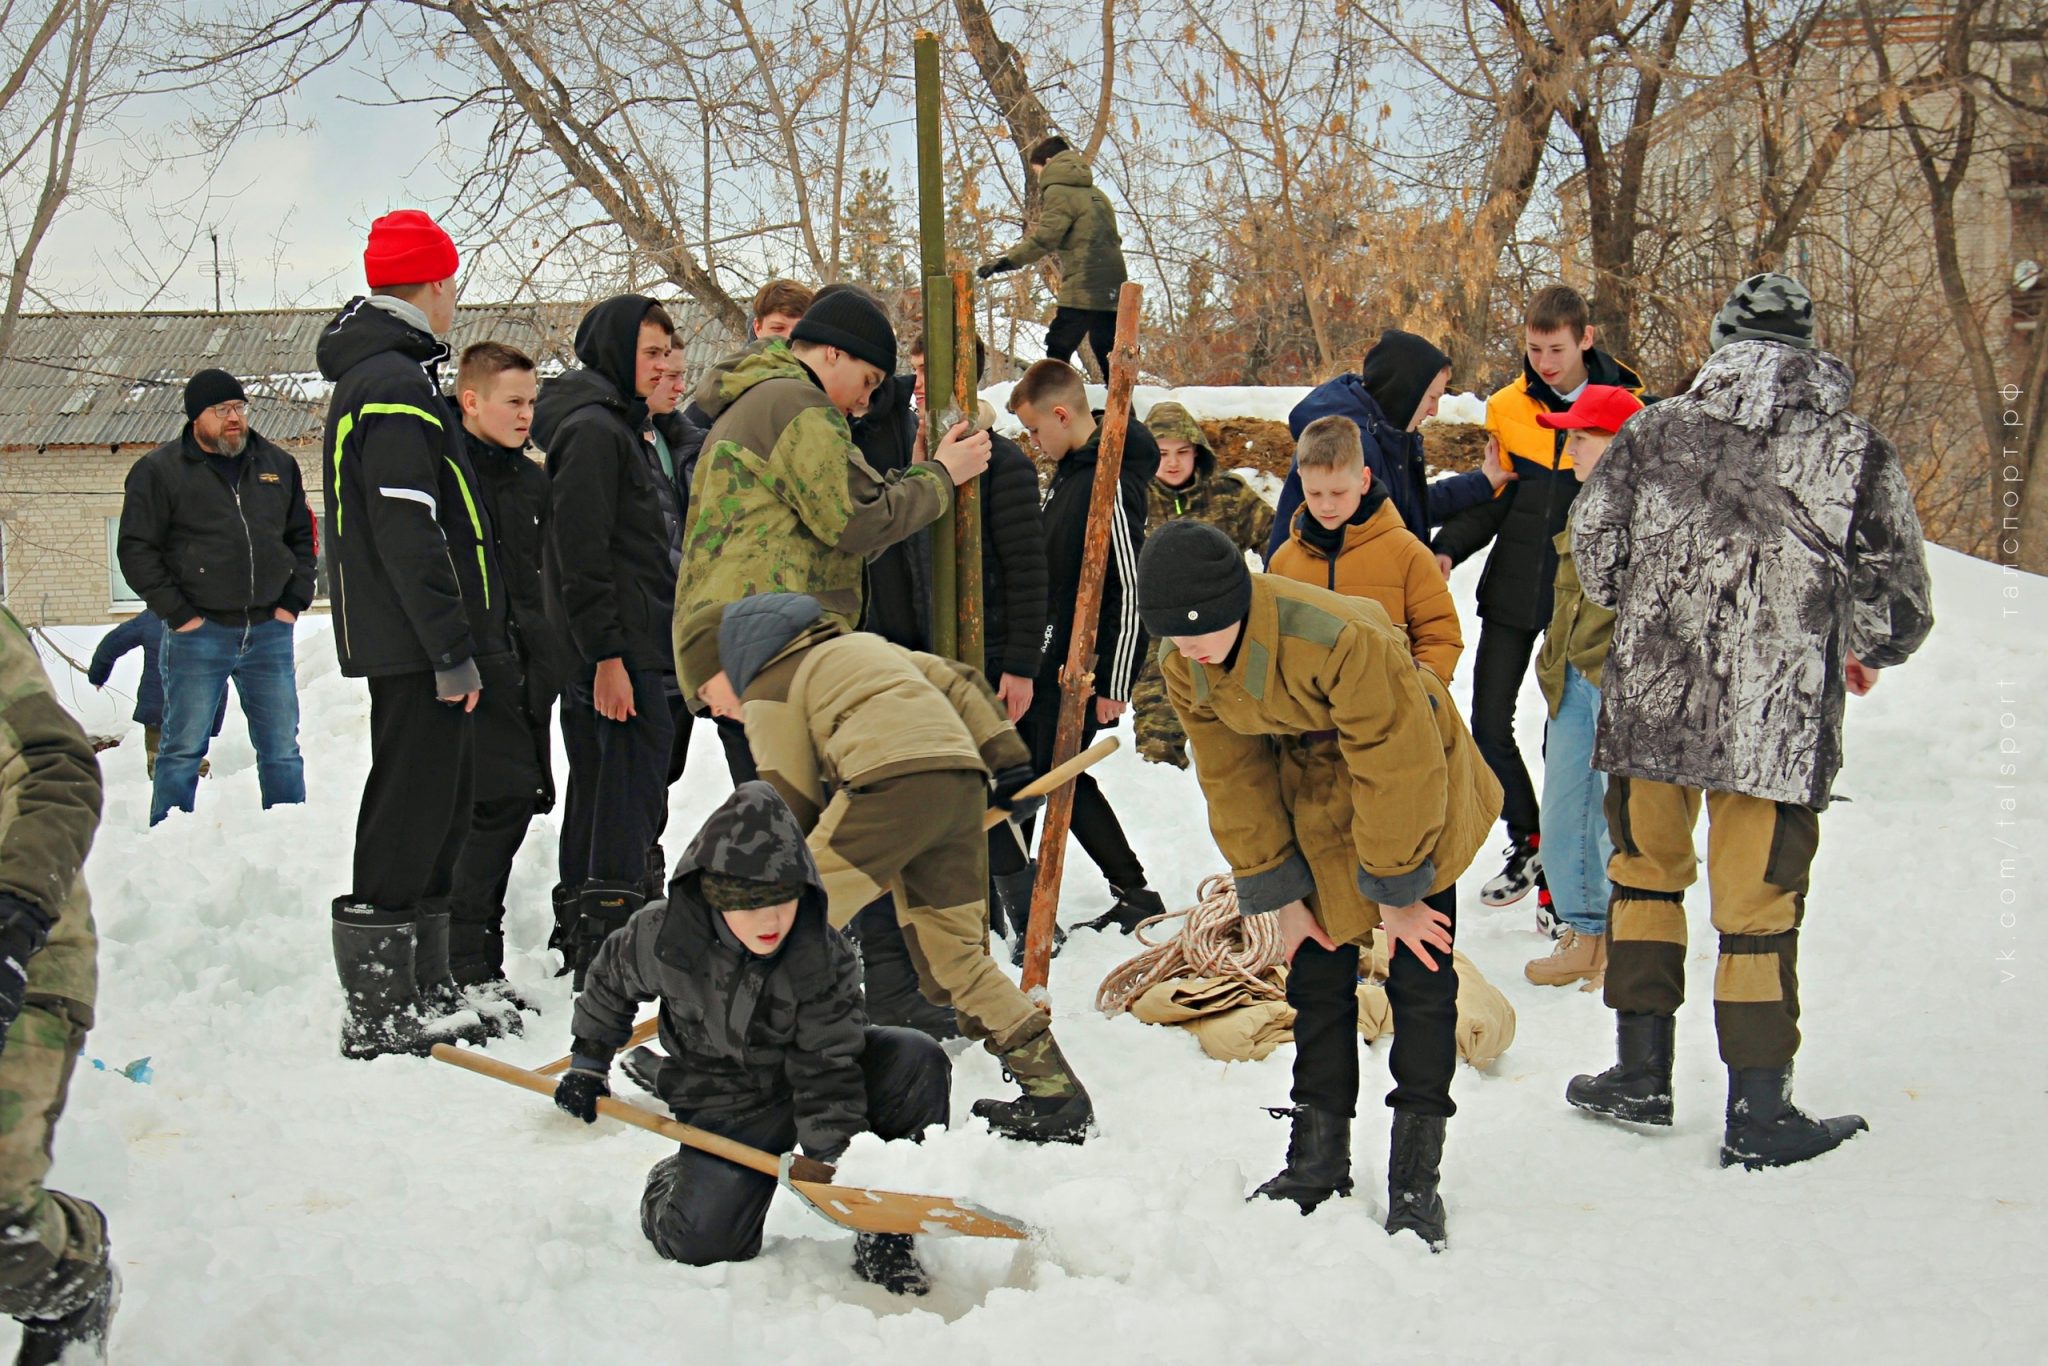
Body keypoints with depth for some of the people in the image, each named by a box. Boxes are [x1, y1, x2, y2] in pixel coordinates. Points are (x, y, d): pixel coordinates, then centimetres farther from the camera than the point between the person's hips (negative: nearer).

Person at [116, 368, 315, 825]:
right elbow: (136, 551, -3)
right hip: (199, 634, -4)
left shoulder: (277, 466, 12)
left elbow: (302, 537, 19)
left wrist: (294, 601, 7)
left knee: (282, 749, 8)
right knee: (183, 750, 1)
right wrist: (177, 613, -9)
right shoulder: (159, 471, -1)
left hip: (269, 632, 4)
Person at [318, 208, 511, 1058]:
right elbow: (408, 533, -22)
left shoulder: (373, 374, 20)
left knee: (437, 813, 15)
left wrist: (465, 638, 23)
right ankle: (378, 1013, -2)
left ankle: (424, 992, 22)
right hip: (416, 645, -11)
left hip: (410, 645, 11)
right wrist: (452, 649, -22)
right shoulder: (396, 383, -15)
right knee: (410, 816, -6)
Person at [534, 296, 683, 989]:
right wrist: (606, 655, -21)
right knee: (628, 795, -11)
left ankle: (581, 935, 21)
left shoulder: (629, 428, 20)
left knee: (598, 790, 14)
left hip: (644, 647, 10)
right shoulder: (592, 429, -11)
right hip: (618, 652, -10)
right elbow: (581, 554, -18)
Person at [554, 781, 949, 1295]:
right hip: (725, 1108, -1)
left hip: (813, 1079, 1)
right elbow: (609, 982, 4)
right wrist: (587, 1064, 12)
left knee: (918, 1062, -26)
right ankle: (670, 1187, 19)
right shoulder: (662, 936, -19)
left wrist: (833, 1162, -30)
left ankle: (885, 1234, -12)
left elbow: (827, 1069, -21)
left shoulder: (824, 957, -22)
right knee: (702, 1241, -22)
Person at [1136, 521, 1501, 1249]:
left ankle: (1415, 1181, 2)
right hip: (1313, 803, 5)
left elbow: (1398, 769, -28)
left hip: (1414, 790, -5)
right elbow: (1233, 782, -5)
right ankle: (1317, 1161, 18)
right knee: (1316, 977, 6)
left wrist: (1396, 893, -19)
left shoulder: (1341, 638, -38)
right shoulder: (1181, 666, -18)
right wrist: (1281, 896, -4)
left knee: (1419, 979, -6)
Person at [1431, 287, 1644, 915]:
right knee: (1489, 723, 5)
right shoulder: (1506, 408, 2)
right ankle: (1528, 843, 26)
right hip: (1512, 590, 3)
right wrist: (1447, 547, -9)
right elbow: (1493, 499, 7)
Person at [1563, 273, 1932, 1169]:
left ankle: (1642, 1073, 25)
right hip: (1779, 724, -2)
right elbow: (1898, 610, -1)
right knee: (1759, 908, 6)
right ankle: (1757, 1115, 14)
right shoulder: (1858, 452, -3)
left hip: (1649, 700, 2)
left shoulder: (1654, 431, 1)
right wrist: (1864, 654, 21)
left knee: (1646, 873, 20)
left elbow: (1593, 555, 5)